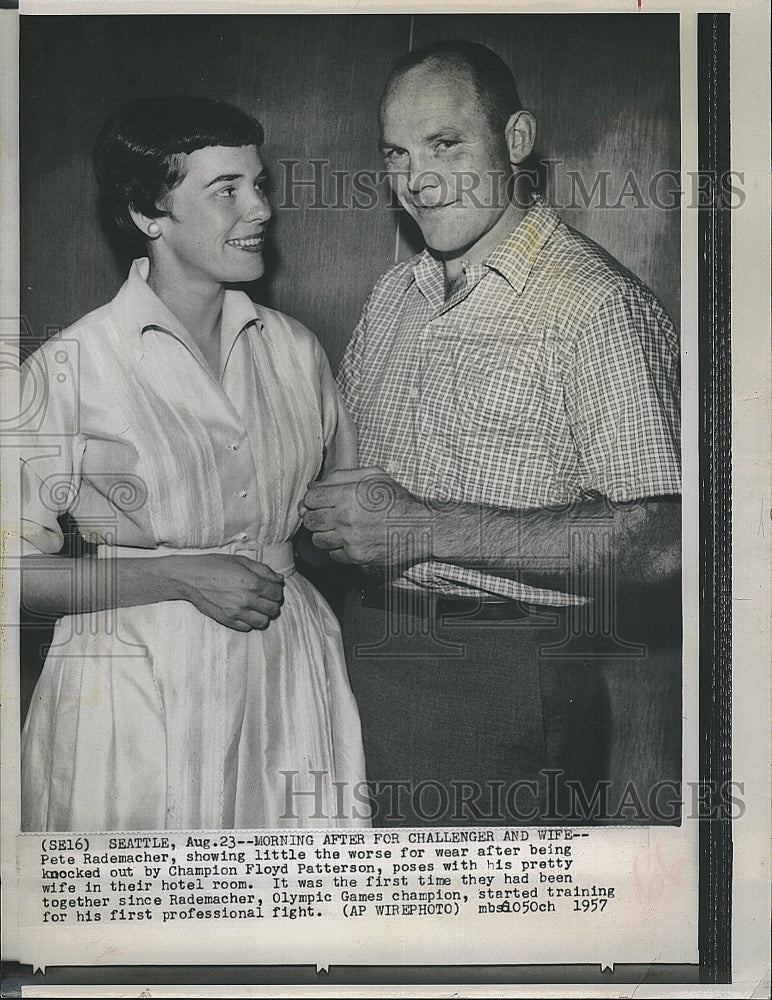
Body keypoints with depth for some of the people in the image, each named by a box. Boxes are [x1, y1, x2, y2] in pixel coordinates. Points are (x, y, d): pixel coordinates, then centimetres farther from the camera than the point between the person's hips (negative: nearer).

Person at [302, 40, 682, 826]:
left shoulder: (597, 306, -15)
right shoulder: (394, 296, 11)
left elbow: (659, 546, -23)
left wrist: (422, 526, -23)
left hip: (508, 686, -7)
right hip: (370, 657, 7)